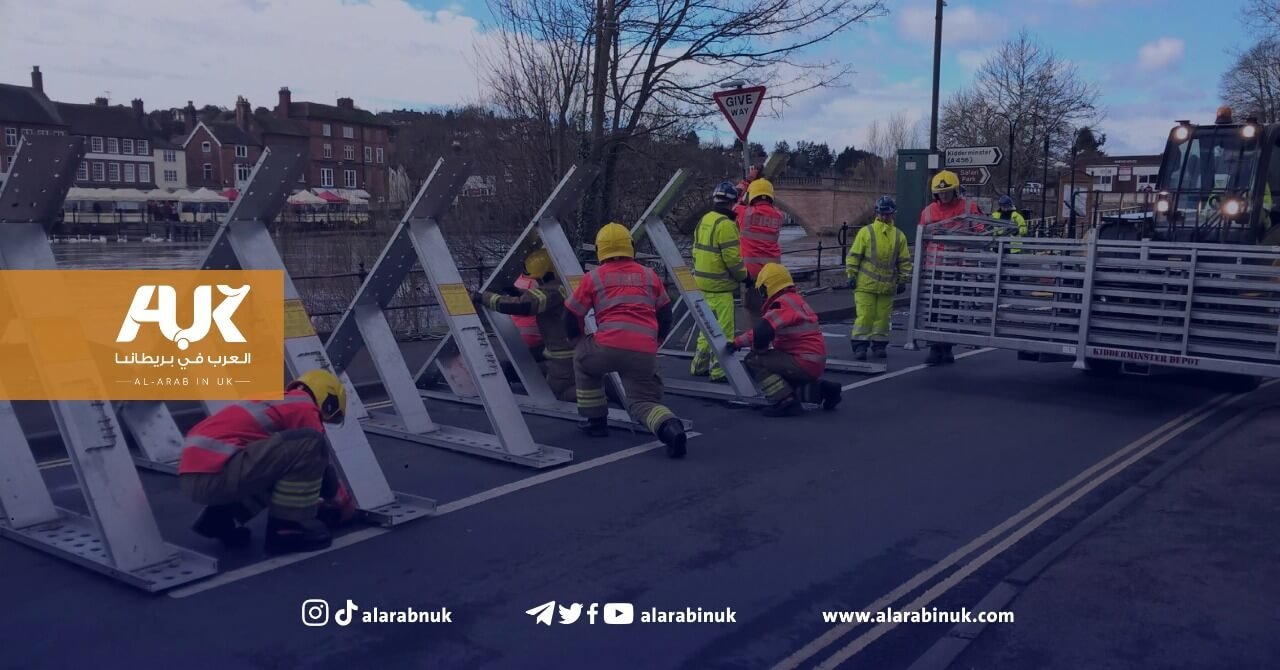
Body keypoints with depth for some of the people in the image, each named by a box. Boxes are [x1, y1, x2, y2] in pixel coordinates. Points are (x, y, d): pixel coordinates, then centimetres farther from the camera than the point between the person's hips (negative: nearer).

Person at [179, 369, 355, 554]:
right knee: (310, 444, -12)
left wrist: (312, 502, 44)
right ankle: (286, 528, -3)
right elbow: (317, 462, 5)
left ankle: (220, 517, 16)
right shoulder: (304, 407, 1)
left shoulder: (273, 401, 28)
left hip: (191, 474, 10)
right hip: (215, 473, -10)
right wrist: (344, 504, 21)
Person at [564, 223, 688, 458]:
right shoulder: (650, 276, 20)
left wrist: (581, 337, 38)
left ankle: (596, 421, 28)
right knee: (643, 402, 16)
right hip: (645, 354, 2)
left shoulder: (593, 278, 13)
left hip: (608, 348, -2)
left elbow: (571, 320, 18)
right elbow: (665, 318, 26)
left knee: (583, 357, 30)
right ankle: (670, 428, -18)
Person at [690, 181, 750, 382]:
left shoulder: (704, 221, 11)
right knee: (723, 329, -4)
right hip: (719, 285, -9)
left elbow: (697, 251, 16)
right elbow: (732, 257, -19)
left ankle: (699, 365, 23)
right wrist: (744, 277, -6)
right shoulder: (726, 224, -17)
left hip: (702, 282, 9)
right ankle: (719, 370, -1)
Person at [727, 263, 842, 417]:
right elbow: (760, 330, 22)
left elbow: (762, 330, -28)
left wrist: (759, 350, -7)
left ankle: (786, 403, -15)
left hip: (804, 363, -10)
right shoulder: (794, 300, 16)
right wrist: (737, 342, 20)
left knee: (753, 361, -9)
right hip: (815, 363, 10)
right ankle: (822, 389, 18)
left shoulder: (782, 304, -16)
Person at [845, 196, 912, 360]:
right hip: (866, 284, -3)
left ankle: (879, 345, 19)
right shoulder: (866, 231, -1)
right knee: (864, 315, -4)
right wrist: (851, 275, -5)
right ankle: (860, 346, 2)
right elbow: (854, 255, 0)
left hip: (887, 286, 3)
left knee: (883, 316, 7)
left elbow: (904, 261, 11)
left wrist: (903, 280, 8)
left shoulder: (899, 236, 7)